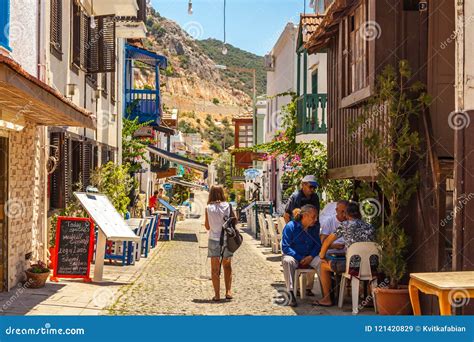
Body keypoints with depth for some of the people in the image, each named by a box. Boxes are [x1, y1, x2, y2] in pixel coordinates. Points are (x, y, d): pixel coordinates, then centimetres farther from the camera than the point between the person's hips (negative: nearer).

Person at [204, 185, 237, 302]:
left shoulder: (208, 208, -7)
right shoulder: (228, 206, -5)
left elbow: (207, 226, 0)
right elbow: (235, 221, 2)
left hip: (214, 240, -1)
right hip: (227, 239, 1)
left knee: (215, 269, 7)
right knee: (227, 266, 18)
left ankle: (217, 294, 6)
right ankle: (228, 291, 10)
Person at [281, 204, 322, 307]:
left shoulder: (315, 227, 2)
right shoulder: (290, 226, -11)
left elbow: (318, 244, 6)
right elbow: (285, 247, -12)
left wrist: (311, 256, -14)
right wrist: (300, 259, -19)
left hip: (309, 257, 3)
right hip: (294, 256, -3)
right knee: (287, 261, -37)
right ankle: (291, 294, -38)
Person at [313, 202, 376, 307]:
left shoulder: (345, 225, -1)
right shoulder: (370, 227, 11)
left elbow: (327, 241, 2)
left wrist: (322, 256, 20)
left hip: (352, 266, -5)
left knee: (324, 265, 19)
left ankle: (327, 299, 22)